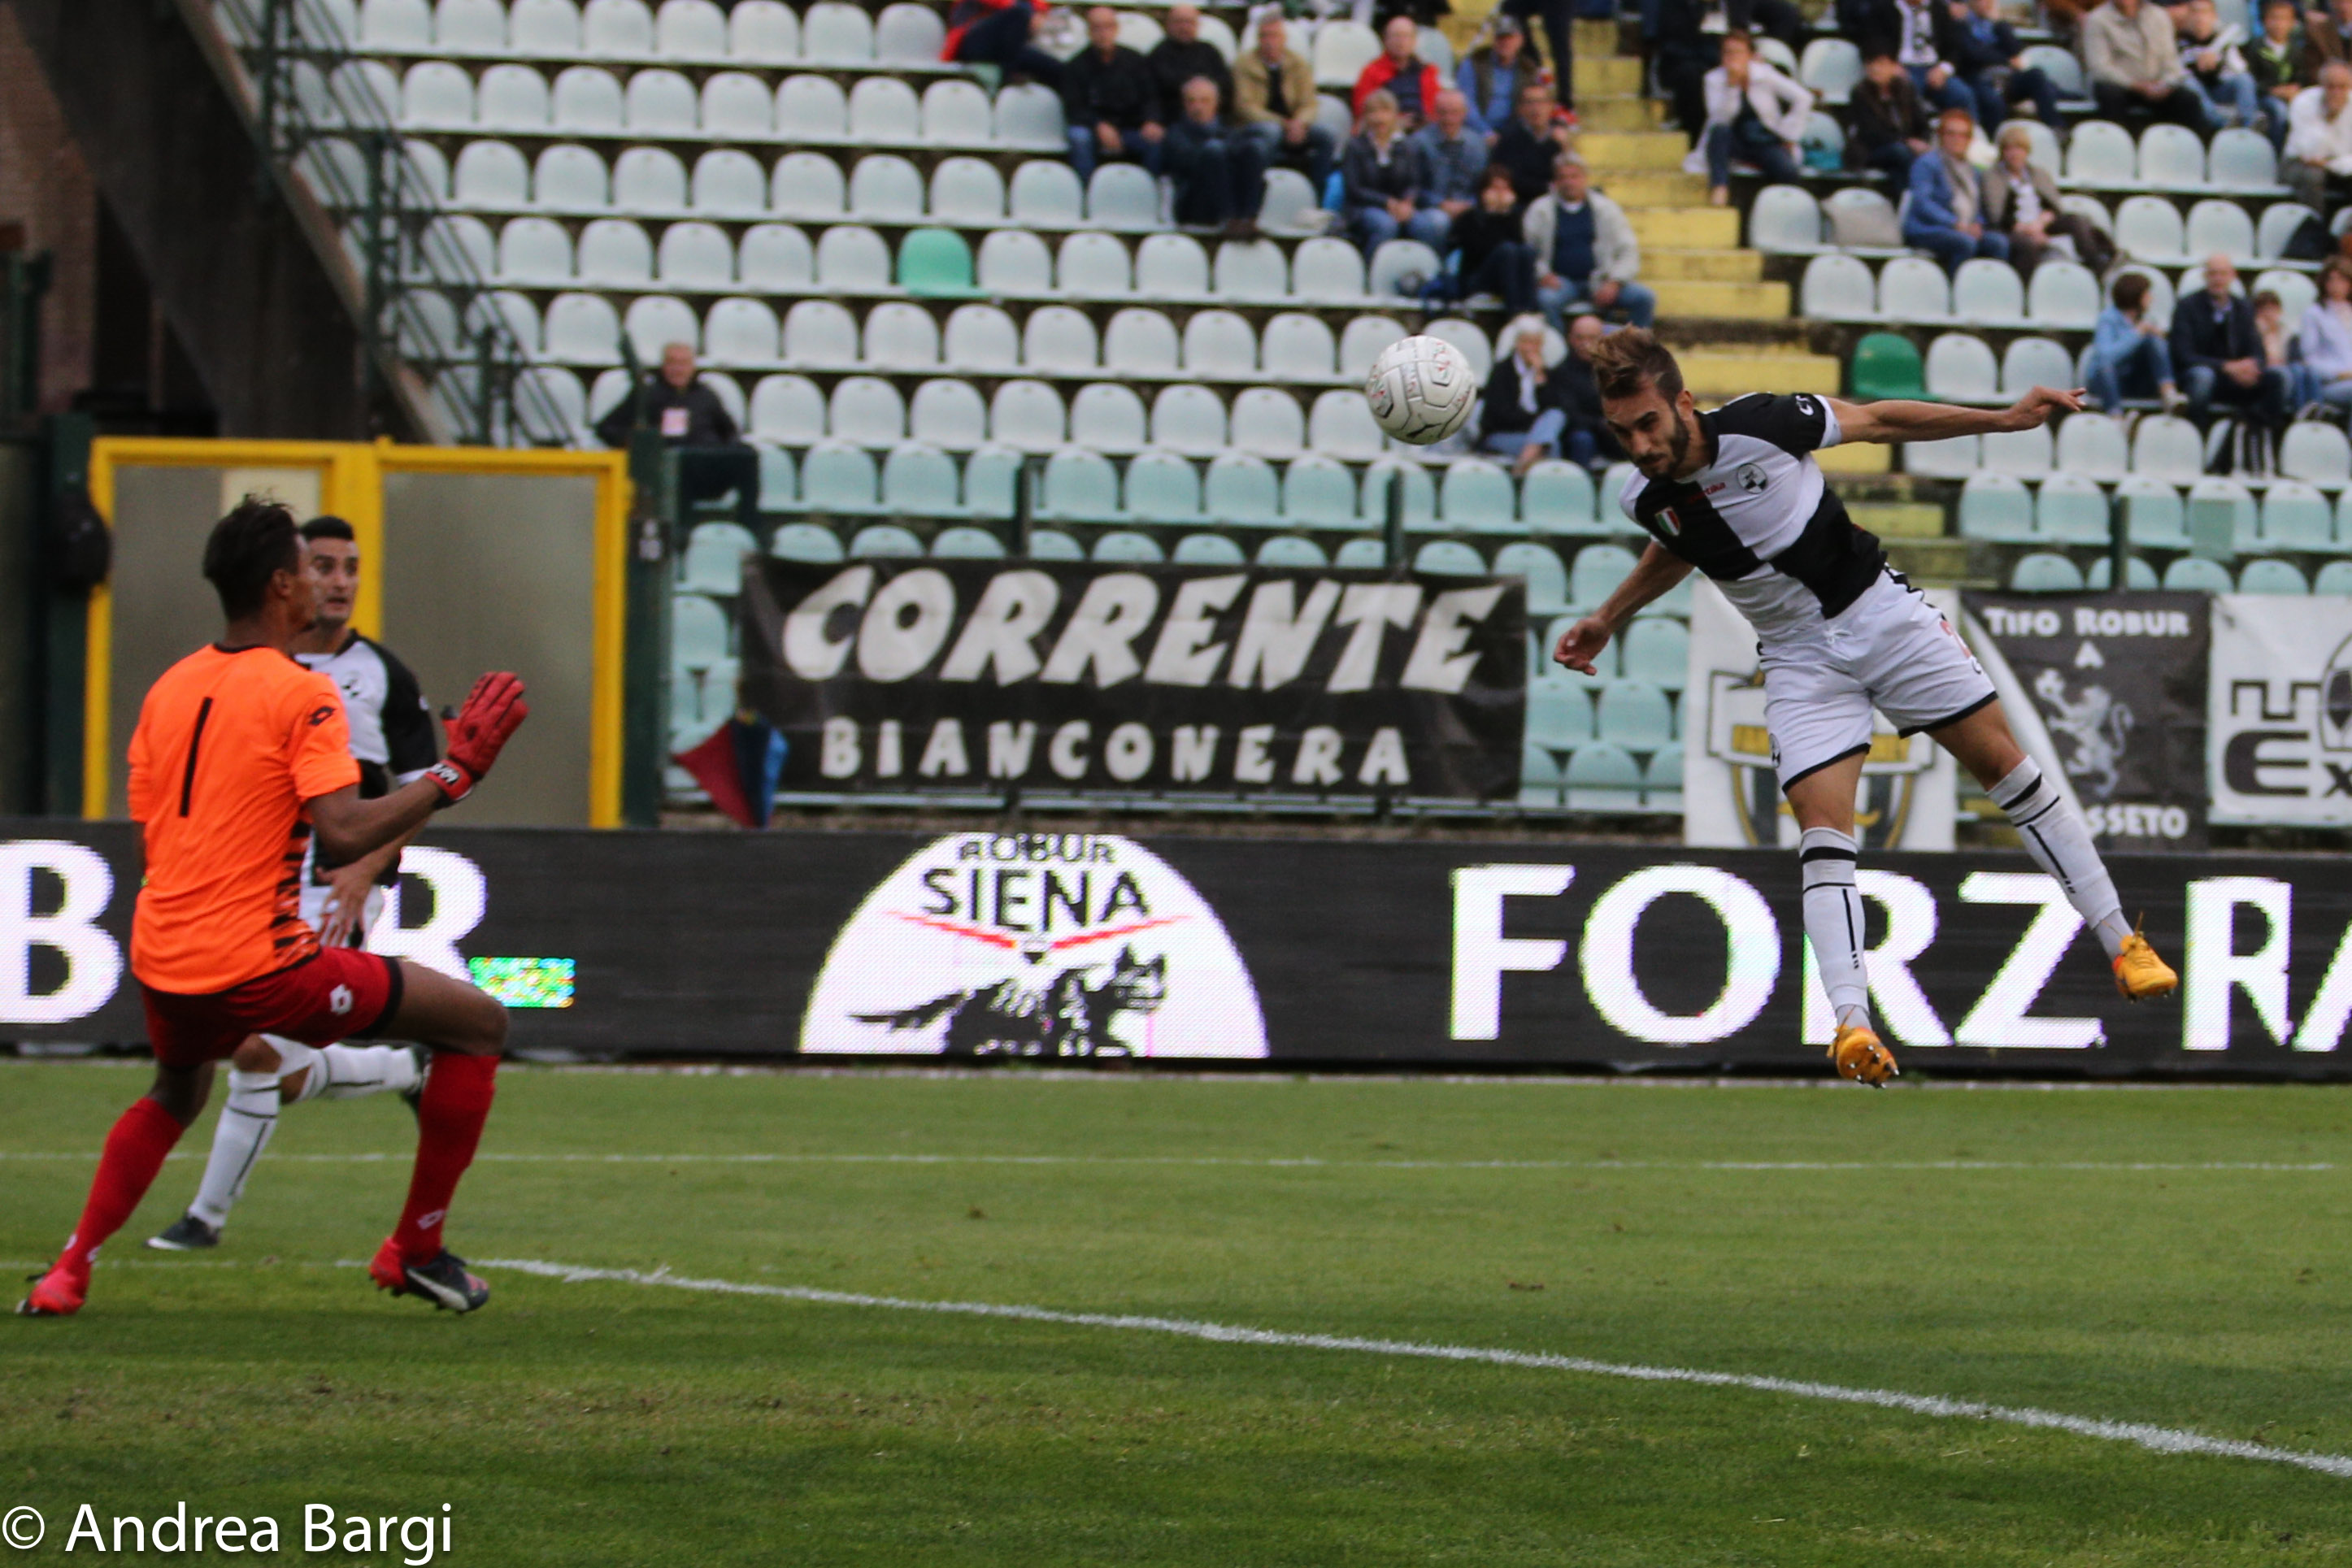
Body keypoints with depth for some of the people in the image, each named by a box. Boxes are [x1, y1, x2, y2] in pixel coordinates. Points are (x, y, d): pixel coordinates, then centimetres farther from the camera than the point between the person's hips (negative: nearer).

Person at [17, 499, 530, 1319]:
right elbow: (343, 835, -21)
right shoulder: (301, 695, -11)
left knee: (175, 1091, 39)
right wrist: (455, 772, -14)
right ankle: (415, 1250, 9)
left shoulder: (169, 689, 10)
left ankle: (69, 1272, 26)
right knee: (478, 1023, 4)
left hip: (160, 963, 7)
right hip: (253, 966, -7)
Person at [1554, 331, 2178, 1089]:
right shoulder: (1644, 499, -11)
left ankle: (2121, 942, 11)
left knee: (2002, 762, 0)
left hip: (1882, 613, -2)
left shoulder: (1760, 425, -23)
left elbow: (1877, 420, -7)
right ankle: (1852, 1020, -23)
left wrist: (2007, 418, -6)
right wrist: (1606, 621, 16)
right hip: (1800, 657, 2)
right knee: (1821, 825, -15)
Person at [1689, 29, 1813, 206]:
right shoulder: (1714, 79, -4)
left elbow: (1803, 99, -2)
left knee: (1789, 174, -31)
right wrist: (1732, 84, -28)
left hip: (1766, 143, 0)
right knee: (1719, 132, -35)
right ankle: (1719, 190, -43)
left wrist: (1788, 134, -5)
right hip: (1735, 143, 0)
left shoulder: (1764, 74, -4)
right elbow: (1721, 118, -19)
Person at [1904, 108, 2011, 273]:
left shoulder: (1972, 171, 22)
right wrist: (1956, 224, -20)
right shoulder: (1926, 163, 0)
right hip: (1927, 231, -6)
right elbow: (1922, 202, -11)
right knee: (1965, 242, -35)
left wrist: (1976, 224, -3)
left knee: (1999, 242, -22)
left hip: (1966, 230, 6)